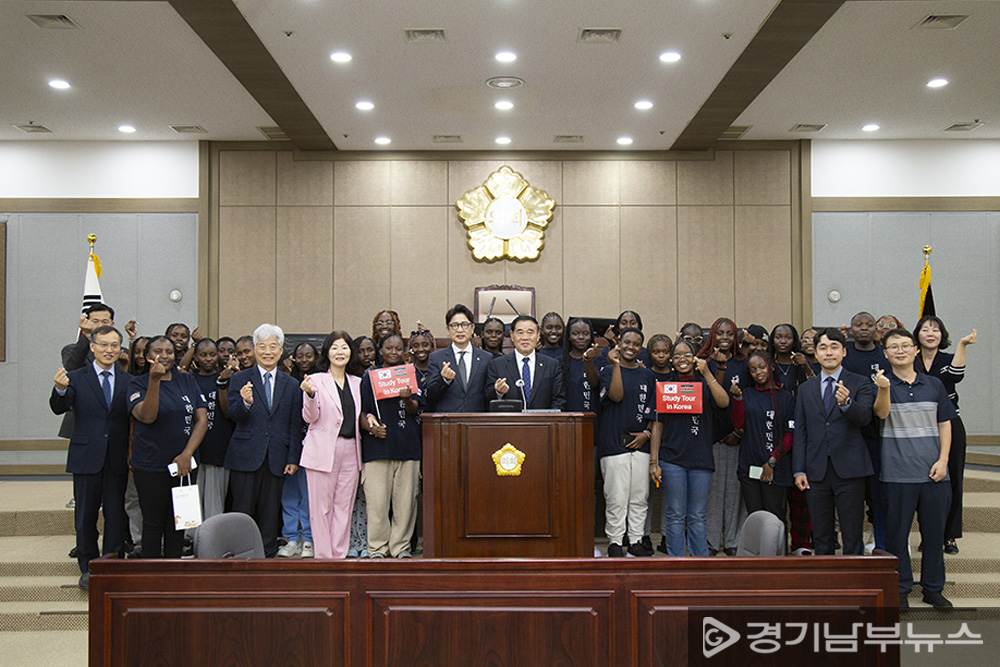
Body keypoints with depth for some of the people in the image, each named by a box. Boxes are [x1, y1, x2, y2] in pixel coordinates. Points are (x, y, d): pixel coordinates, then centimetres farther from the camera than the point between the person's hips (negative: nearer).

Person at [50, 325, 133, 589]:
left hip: (117, 458, 1)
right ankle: (88, 569, 23)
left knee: (116, 514, 5)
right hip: (86, 457, -1)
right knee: (85, 515, 9)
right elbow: (59, 408, -12)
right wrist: (60, 390, -34)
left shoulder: (128, 381, 5)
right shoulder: (76, 378, 1)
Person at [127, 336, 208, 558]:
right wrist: (155, 381, -26)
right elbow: (147, 416, -17)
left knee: (177, 523, 7)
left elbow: (202, 419, 3)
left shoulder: (187, 381, 8)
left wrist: (187, 454, -8)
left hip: (183, 465, 3)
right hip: (150, 466, -3)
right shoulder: (138, 384, 0)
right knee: (153, 523, 4)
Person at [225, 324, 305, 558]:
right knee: (243, 512, 2)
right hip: (246, 457, -2)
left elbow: (295, 426, 10)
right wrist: (245, 402, -30)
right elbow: (234, 414, -8)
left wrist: (293, 459, 3)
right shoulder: (240, 378, 4)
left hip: (276, 459, 2)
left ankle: (268, 555, 17)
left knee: (270, 513, 7)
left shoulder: (290, 385, 11)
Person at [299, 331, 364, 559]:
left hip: (350, 450, 4)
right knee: (322, 507, -1)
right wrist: (310, 395, -22)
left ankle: (340, 555, 15)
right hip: (323, 450, -4)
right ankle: (323, 556, 8)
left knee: (344, 505, 7)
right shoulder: (315, 380, 0)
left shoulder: (357, 383, 14)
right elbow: (310, 417, -6)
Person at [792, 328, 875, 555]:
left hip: (849, 470, -3)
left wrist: (846, 403, -34)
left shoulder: (860, 383, 3)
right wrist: (799, 470, 3)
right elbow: (800, 432, 11)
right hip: (816, 472, 3)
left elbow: (864, 418, -13)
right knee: (821, 538, 10)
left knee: (852, 536, 1)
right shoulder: (806, 389, 13)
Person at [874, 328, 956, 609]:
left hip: (934, 472, 3)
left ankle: (933, 588, 27)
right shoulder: (882, 384, 0)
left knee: (934, 533, 11)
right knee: (897, 533, 4)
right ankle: (900, 590, 18)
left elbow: (944, 424, 11)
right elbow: (881, 413, -19)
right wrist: (884, 388, -39)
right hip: (898, 473, -3)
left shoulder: (934, 385, 9)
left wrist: (943, 460, -1)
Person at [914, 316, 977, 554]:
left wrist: (962, 344, -25)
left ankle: (949, 536, 15)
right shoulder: (910, 363, 5)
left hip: (950, 427, 0)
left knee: (951, 479, 3)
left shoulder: (948, 360, 2)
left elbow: (955, 375, -22)